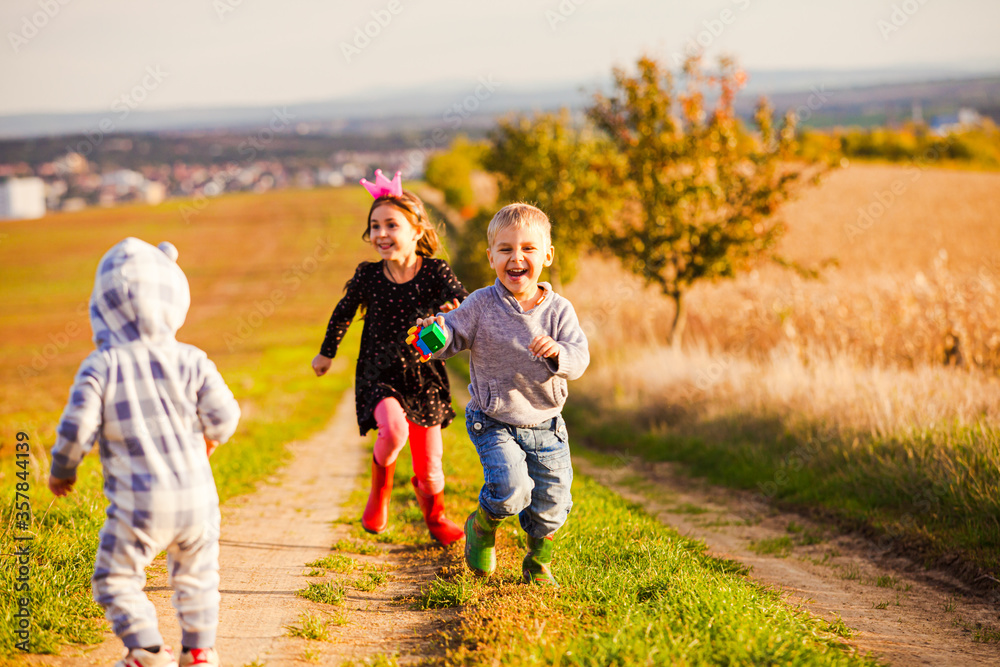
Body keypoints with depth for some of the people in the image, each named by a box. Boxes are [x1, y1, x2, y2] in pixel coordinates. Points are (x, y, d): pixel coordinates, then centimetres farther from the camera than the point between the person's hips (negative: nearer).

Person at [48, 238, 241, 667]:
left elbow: (77, 427, -11)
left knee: (116, 578, 10)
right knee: (195, 575, 21)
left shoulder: (102, 366, -9)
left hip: (139, 502, -4)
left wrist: (61, 470, 8)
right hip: (196, 495, 4)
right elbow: (223, 418, -2)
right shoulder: (191, 362, -2)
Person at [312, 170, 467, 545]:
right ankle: (380, 486, 2)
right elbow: (344, 312, 13)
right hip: (379, 375, -1)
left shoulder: (435, 272, -9)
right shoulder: (368, 276, -4)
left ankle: (435, 518, 43)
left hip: (423, 375, 1)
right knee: (393, 429, -32)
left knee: (429, 464, 8)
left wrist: (456, 311, -48)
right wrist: (327, 352, 24)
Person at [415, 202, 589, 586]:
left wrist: (558, 352, -35)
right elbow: (450, 339, -4)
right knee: (512, 489, -23)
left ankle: (538, 565, 36)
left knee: (551, 504, 8)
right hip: (494, 423, -3)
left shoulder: (558, 310, -6)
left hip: (546, 425, 3)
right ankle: (482, 525, 11)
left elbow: (580, 359, -13)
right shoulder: (481, 305, -8)